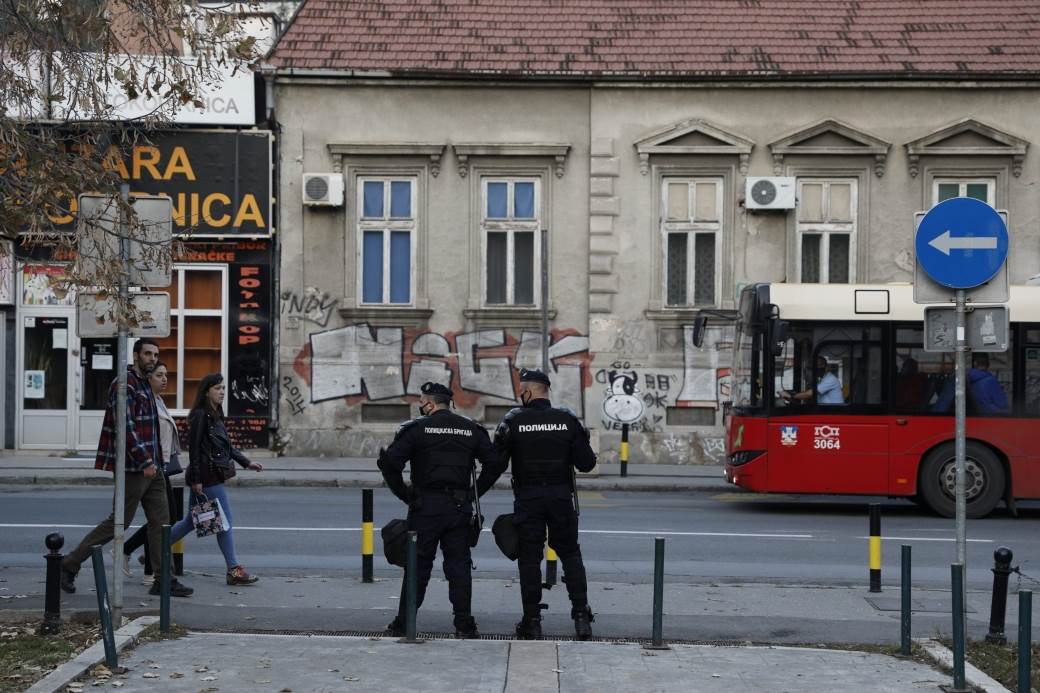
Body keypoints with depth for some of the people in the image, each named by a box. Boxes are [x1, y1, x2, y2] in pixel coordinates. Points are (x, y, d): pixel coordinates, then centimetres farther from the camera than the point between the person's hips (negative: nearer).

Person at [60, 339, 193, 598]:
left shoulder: (145, 384, 16)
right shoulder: (124, 384, -14)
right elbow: (125, 427, -22)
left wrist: (154, 461, 18)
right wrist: (145, 462, -24)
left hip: (151, 466, 9)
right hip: (134, 468, -9)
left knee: (160, 521, 6)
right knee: (118, 522, -2)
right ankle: (69, 565, 11)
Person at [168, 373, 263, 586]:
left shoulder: (215, 415, 15)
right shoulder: (200, 415, -12)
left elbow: (227, 446, 21)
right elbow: (194, 448, -15)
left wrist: (247, 463, 17)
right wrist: (196, 479, -17)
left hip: (214, 475, 10)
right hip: (206, 476, -10)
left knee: (192, 521, 16)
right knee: (225, 522, -5)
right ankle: (233, 570, 1)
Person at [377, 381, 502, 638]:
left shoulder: (417, 428, -4)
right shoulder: (471, 429, 8)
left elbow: (389, 461, -12)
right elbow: (495, 463, 5)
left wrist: (403, 493, -1)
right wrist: (474, 492, 10)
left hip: (425, 506, -2)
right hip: (459, 507, 3)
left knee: (418, 565, 4)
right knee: (459, 564, 7)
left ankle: (404, 623, 8)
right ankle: (464, 624, 5)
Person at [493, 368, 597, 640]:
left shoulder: (514, 420, -6)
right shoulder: (567, 419, -2)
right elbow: (586, 462, -4)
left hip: (527, 499, -1)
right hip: (561, 496, 2)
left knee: (529, 558, 6)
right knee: (570, 555, 12)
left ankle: (532, 620, 7)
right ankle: (581, 616, 7)